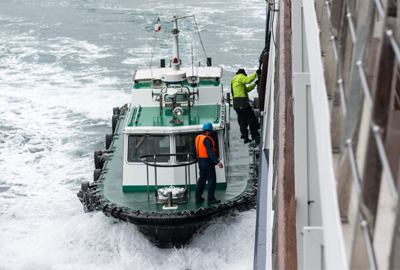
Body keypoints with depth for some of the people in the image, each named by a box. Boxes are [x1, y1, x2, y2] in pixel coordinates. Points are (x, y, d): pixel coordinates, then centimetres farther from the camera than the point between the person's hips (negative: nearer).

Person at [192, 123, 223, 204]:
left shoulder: (198, 138, 8)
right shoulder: (207, 140, -20)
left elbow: (194, 150, 17)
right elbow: (210, 152, -28)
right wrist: (217, 162, -32)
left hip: (201, 161, 9)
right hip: (208, 161, -9)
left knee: (202, 178, 17)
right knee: (212, 179, -2)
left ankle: (198, 197, 19)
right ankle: (210, 198, 0)